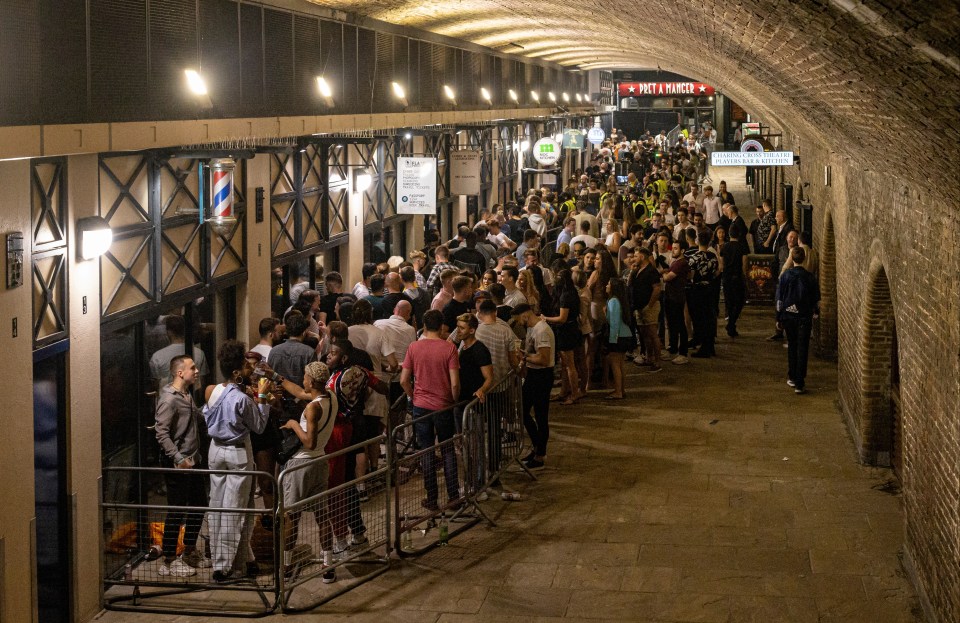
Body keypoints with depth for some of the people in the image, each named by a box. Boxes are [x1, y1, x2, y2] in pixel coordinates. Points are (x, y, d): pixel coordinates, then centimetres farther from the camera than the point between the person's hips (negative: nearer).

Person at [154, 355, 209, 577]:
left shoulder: (187, 396, 12)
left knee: (199, 505, 17)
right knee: (177, 511, -4)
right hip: (177, 465, -10)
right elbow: (162, 434, -22)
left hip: (191, 461, 10)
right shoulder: (169, 399, -18)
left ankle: (189, 552, 32)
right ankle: (169, 561, 5)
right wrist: (179, 459, -26)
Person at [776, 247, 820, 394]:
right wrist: (815, 313, 22)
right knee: (802, 349, 0)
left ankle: (792, 378, 25)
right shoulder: (810, 277, -6)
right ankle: (799, 384, -5)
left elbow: (779, 299, -2)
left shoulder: (785, 276, -6)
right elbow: (817, 300, 3)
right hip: (805, 317, -1)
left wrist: (779, 319, 7)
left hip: (788, 316, 1)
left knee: (792, 347, 19)